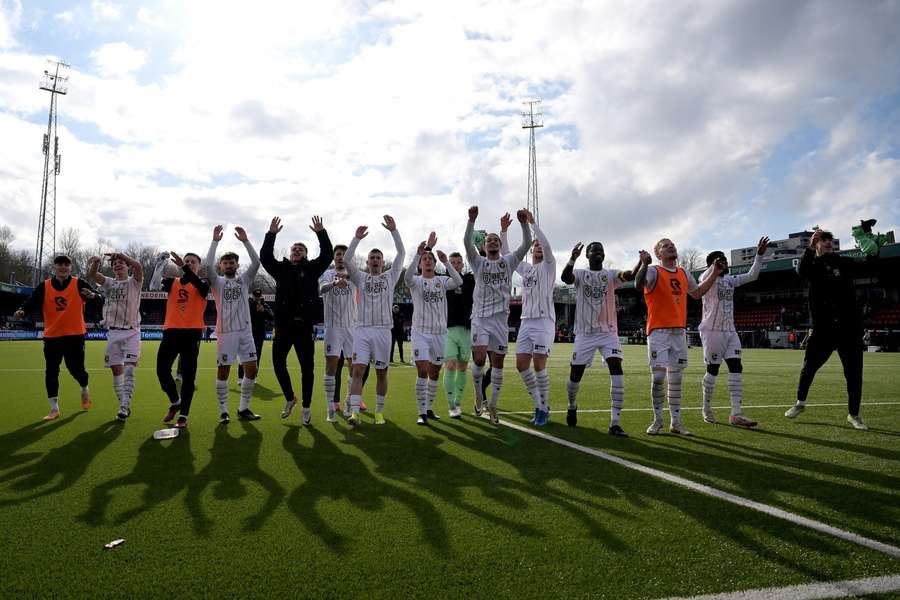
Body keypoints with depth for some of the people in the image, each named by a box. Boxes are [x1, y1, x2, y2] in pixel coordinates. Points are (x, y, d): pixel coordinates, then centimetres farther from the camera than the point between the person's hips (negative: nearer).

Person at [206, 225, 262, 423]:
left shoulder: (244, 280, 11)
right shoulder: (217, 282, 6)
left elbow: (256, 262, -4)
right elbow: (208, 265, -13)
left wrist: (245, 240, -11)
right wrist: (215, 241, -17)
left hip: (245, 331, 3)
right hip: (225, 332, -2)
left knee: (251, 370, 1)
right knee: (223, 371, 1)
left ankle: (243, 408, 13)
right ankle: (223, 410, 11)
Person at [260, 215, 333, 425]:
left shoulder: (312, 269, 8)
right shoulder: (281, 269, 12)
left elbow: (327, 255, -5)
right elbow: (264, 257, 0)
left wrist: (321, 233, -15)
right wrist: (271, 234, -10)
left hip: (305, 325, -2)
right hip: (283, 325, 2)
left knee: (307, 368, 2)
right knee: (278, 363, 6)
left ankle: (307, 407, 13)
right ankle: (290, 398, 28)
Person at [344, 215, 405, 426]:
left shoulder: (390, 276, 11)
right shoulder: (361, 278, 12)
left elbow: (401, 253, 1)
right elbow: (346, 260, -3)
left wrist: (394, 230, -6)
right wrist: (357, 238, -11)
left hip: (383, 330, 0)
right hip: (362, 330, 0)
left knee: (381, 373, 6)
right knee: (357, 370, -11)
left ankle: (379, 412, 19)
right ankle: (354, 413, -15)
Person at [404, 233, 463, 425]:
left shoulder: (442, 280, 6)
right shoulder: (416, 281, 0)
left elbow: (459, 281, -13)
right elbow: (407, 276, -24)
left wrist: (446, 262, -24)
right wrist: (418, 254, -34)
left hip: (440, 332, 3)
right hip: (420, 332, -3)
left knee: (435, 373, 11)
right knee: (422, 371, -11)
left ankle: (429, 408, 25)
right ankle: (422, 412, -6)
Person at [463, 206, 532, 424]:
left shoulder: (509, 261, 8)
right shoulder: (478, 262, 5)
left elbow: (527, 244, -6)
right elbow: (467, 242, -11)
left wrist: (524, 223, -22)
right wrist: (472, 220, -26)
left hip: (500, 319, 2)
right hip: (480, 318, -1)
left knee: (498, 363, 5)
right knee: (479, 359, -16)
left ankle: (492, 405, 19)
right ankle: (478, 396, 9)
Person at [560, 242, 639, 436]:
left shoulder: (611, 274, 6)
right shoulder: (580, 274, 2)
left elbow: (630, 275, -16)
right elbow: (565, 277, -21)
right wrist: (572, 259, -41)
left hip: (608, 333, 1)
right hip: (585, 333, 0)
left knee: (617, 370, -17)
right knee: (575, 375, 5)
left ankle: (614, 423, -15)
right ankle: (572, 406, 37)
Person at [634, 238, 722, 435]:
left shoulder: (685, 274, 15)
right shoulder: (654, 272, -5)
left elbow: (697, 293, 31)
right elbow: (638, 285, -25)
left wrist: (715, 274, 26)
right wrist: (644, 264, -40)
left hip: (679, 332, 6)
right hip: (658, 331, -6)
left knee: (676, 380, 9)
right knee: (657, 378, -5)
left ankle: (675, 422, 16)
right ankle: (657, 420, 10)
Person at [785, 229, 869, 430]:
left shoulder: (844, 263, 6)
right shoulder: (813, 266, 3)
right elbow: (801, 271, -20)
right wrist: (810, 248, -31)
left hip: (849, 327, 1)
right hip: (822, 328, -1)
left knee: (854, 372, 3)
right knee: (808, 368, 6)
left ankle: (853, 414, 18)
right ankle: (800, 403, 27)